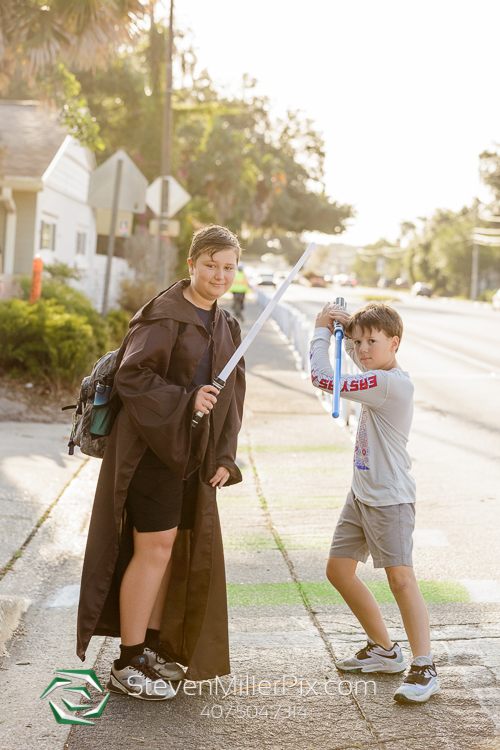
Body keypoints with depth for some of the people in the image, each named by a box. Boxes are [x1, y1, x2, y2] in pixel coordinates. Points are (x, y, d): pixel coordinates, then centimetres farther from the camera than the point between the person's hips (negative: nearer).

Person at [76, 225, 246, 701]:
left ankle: (150, 646, 27)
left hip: (192, 455, 8)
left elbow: (231, 396, 15)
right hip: (153, 445, -8)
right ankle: (126, 666, 5)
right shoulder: (164, 315, -11)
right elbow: (131, 376, -17)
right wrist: (184, 401, -27)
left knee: (176, 549, 13)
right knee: (154, 548, -6)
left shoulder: (226, 328, 13)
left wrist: (223, 457, 7)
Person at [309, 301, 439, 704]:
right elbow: (360, 354, 31)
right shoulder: (383, 376, 7)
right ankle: (384, 649, 26)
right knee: (338, 569, 13)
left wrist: (322, 331, -8)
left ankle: (424, 668, -4)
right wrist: (347, 326, 10)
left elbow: (323, 379, -23)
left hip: (390, 498, -10)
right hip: (362, 494, 10)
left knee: (401, 578, -12)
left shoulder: (391, 383, -21)